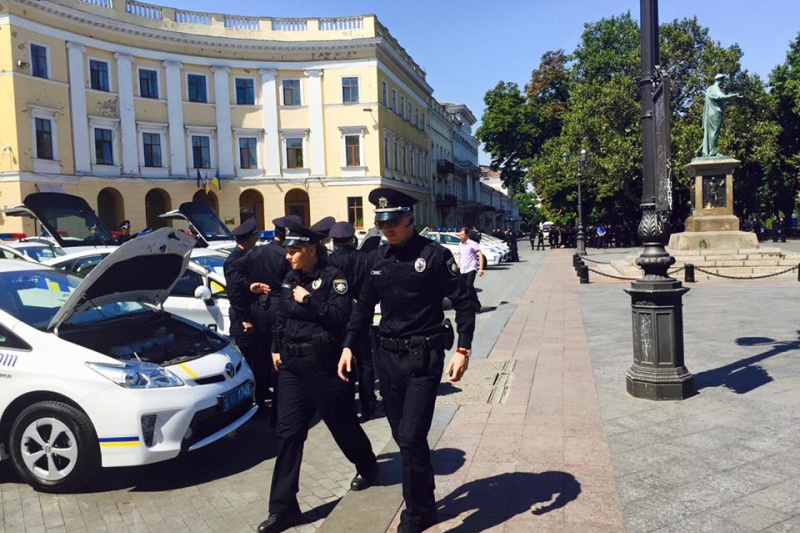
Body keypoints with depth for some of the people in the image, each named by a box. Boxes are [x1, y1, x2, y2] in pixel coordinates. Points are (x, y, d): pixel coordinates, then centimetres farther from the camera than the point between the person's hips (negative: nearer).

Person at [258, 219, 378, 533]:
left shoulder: (333, 277, -10)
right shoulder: (290, 278, 10)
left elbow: (341, 316, -20)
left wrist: (308, 301, -20)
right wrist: (276, 349, 14)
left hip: (323, 363, -6)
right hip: (292, 364, 6)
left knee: (341, 421, 11)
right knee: (288, 432, 2)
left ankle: (367, 467, 41)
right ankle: (283, 507, 9)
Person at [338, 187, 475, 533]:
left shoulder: (434, 255, -9)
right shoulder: (376, 259, 7)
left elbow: (463, 303, -7)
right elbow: (364, 306, 14)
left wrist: (463, 349, -16)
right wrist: (348, 346, 7)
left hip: (423, 357, -5)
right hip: (386, 356, 6)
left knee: (411, 438, -7)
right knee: (402, 436, 13)